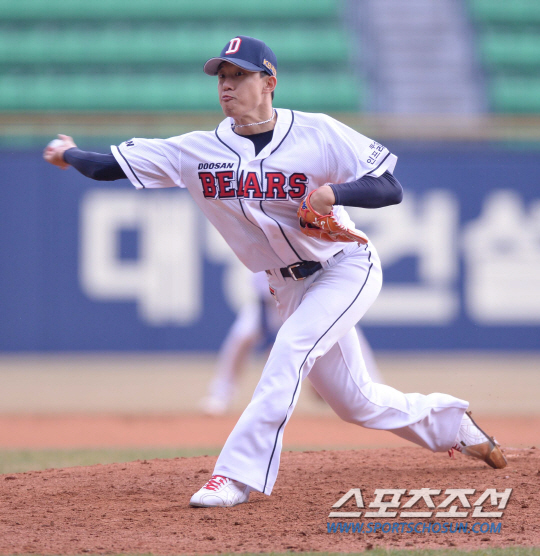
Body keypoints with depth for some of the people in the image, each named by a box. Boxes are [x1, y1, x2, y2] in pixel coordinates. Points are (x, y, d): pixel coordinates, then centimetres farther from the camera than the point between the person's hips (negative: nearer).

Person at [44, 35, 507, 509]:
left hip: (347, 268, -5)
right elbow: (112, 165, -7)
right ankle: (451, 425, 39)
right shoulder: (200, 150, -8)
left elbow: (390, 189, -22)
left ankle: (238, 475, -28)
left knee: (291, 347, -29)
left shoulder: (318, 134, -17)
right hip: (290, 286, 5)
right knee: (354, 401, 11)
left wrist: (333, 192, -37)